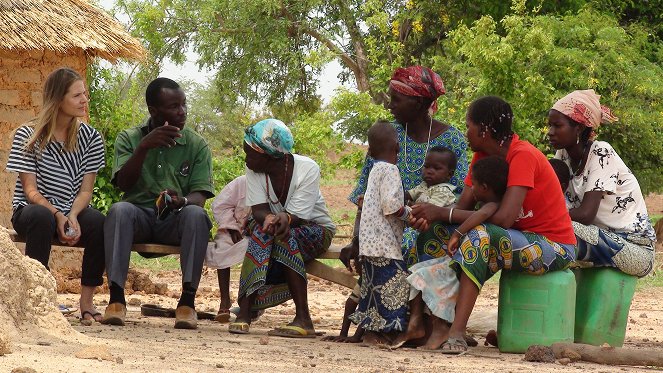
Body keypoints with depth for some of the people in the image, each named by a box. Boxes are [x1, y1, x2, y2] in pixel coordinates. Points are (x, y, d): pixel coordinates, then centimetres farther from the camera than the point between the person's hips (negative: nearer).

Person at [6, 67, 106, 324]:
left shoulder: (91, 138, 3)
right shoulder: (27, 136, -5)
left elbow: (86, 190, -2)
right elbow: (31, 190, -10)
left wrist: (72, 216, -23)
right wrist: (58, 216, -26)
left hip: (74, 212, 2)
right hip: (30, 209, -2)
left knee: (99, 223, -32)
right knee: (41, 217, -39)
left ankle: (87, 301, -21)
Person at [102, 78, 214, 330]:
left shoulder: (197, 145, 7)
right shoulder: (129, 138, 8)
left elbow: (199, 196, -4)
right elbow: (123, 183, -7)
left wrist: (182, 201, -29)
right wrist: (143, 147, -20)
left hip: (175, 220, 0)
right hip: (139, 214, 0)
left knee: (195, 214, -34)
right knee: (119, 210, -34)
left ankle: (188, 300, -35)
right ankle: (116, 298, -37)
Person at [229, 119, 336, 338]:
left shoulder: (308, 169, -22)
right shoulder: (254, 170, -11)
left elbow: (297, 216, -27)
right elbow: (259, 210, -20)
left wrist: (285, 219, -51)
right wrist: (269, 219, -45)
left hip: (315, 231, -3)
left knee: (285, 236, -36)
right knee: (263, 231, -33)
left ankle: (303, 318, -36)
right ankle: (244, 312, -38)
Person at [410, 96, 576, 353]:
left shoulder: (523, 156, -20)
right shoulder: (483, 156, 6)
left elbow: (504, 218, -30)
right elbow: (463, 207, -1)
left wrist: (443, 213, -26)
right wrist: (430, 216, -22)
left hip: (554, 247, -9)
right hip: (518, 238, 9)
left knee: (480, 235, -35)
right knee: (436, 232, -6)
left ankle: (456, 332, -41)